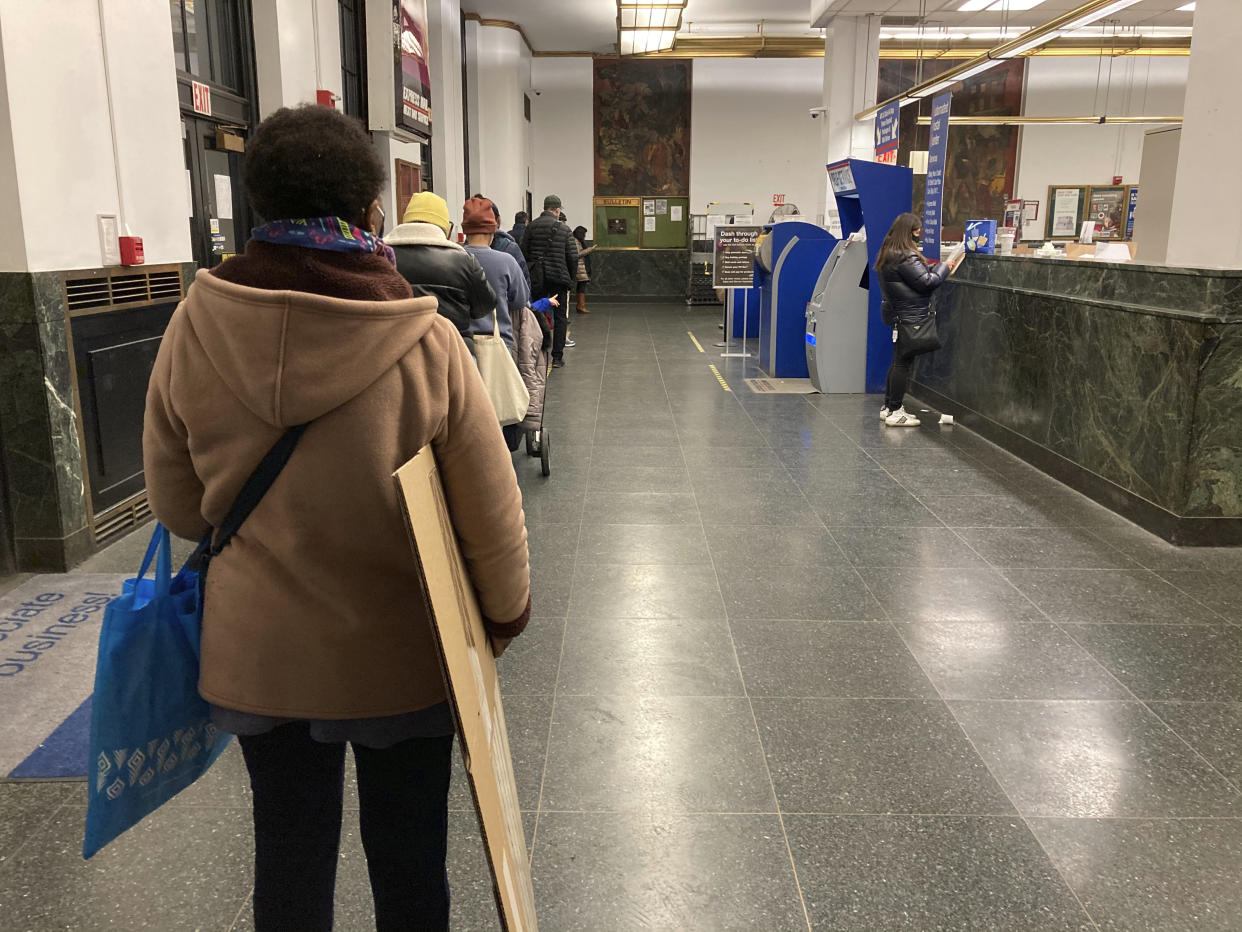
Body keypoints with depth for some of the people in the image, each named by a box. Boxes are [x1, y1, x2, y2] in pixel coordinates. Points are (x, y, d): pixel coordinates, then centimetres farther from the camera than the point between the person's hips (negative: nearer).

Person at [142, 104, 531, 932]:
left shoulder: (194, 328, -12)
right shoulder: (427, 343, -21)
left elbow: (177, 504, -1)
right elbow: (492, 513, -14)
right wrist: (506, 614, 4)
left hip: (255, 653, 3)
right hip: (400, 655, -2)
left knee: (290, 858, 22)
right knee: (408, 860, 19)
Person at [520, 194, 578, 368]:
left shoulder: (531, 227, 2)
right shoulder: (563, 229, -2)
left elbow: (524, 253, -1)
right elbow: (573, 256, -5)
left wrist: (529, 274, 9)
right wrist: (572, 277, 8)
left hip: (537, 279, 2)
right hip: (559, 278, -2)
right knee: (561, 317, 7)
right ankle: (557, 357, 4)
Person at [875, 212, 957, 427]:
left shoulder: (889, 254, 13)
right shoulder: (905, 257, -19)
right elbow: (927, 282, -17)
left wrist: (935, 267, 6)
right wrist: (944, 267, -2)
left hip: (898, 314, 10)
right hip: (909, 317, -10)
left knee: (899, 361, 16)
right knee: (903, 362, -5)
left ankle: (888, 407, 21)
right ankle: (895, 412, -1)